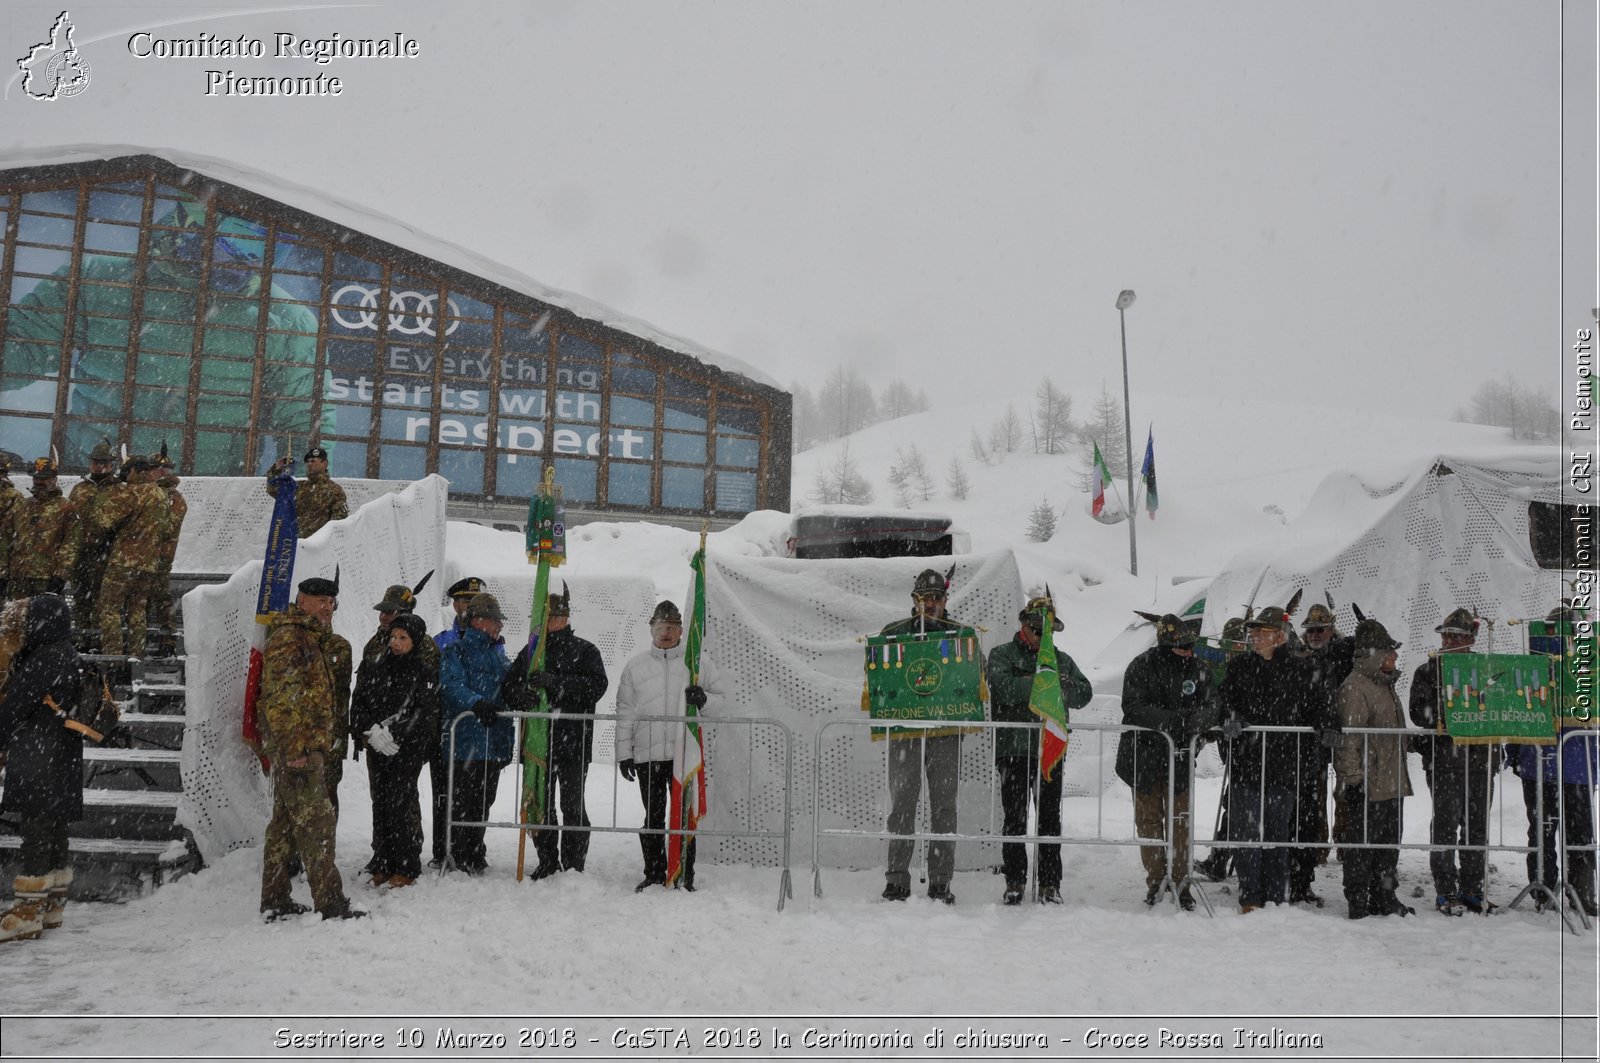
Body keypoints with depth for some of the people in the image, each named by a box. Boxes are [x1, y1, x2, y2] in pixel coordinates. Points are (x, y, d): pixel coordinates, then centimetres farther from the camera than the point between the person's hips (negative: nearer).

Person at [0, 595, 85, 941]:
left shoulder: (47, 659, -16)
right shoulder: (70, 659, 15)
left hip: (38, 763, -10)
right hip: (62, 760, 10)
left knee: (36, 830, -6)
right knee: (53, 830, 14)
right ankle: (52, 906, 22)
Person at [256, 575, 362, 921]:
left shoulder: (307, 639, 21)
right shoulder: (289, 639, -13)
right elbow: (281, 700, -20)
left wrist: (326, 741, 26)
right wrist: (296, 750, -24)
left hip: (300, 748, 11)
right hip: (295, 747, -11)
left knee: (285, 822, 14)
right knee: (316, 822, -9)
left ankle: (275, 901, 22)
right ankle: (330, 903, -7)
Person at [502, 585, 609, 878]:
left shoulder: (584, 650, 2)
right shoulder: (531, 651, 16)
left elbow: (597, 685, -14)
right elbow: (509, 687, 11)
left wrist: (555, 682, -23)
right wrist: (524, 695, -13)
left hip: (573, 742, -4)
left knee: (572, 806, 0)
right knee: (539, 805, 9)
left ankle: (573, 866, 9)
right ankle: (547, 863, 22)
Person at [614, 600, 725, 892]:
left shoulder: (698, 663, 5)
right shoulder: (635, 666, 8)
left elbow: (721, 698, 9)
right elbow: (625, 713, 10)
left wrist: (704, 698, -14)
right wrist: (624, 752, 6)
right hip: (648, 755, 1)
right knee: (653, 818, 8)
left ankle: (685, 877, 11)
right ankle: (654, 874, 19)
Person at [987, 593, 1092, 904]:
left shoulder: (1061, 660, 16)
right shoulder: (1002, 656, 6)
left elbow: (1084, 694, 3)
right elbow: (1006, 689, -14)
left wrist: (1058, 685, -15)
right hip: (1014, 749, -2)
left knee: (1050, 818, 5)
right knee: (1014, 818, 2)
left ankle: (1050, 884, 10)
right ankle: (1015, 881, 12)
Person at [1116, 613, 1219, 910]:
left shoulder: (1199, 669, -1)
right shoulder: (1141, 667, -12)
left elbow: (1211, 707, -5)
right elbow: (1133, 707, -20)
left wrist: (1196, 719, -28)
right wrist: (1170, 719, -33)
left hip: (1180, 756, 2)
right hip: (1144, 754, -2)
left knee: (1180, 820, 6)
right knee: (1149, 819, 8)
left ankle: (1179, 880, 19)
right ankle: (1156, 880, 20)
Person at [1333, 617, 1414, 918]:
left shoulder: (1384, 684, 19)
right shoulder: (1354, 687, -13)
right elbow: (1349, 735, -18)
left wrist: (1399, 774, 26)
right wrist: (1352, 777, -21)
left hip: (1391, 781, 10)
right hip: (1367, 783, -10)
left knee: (1389, 841, 15)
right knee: (1363, 842, -4)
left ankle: (1384, 898, 25)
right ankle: (1358, 902, 3)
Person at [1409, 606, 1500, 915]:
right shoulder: (1428, 671, 4)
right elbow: (1419, 712, -6)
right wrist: (1446, 719, -21)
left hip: (1481, 758, 4)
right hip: (1444, 759, -3)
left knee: (1477, 824, 8)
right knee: (1446, 822, -4)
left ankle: (1472, 890, 18)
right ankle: (1445, 892, 3)